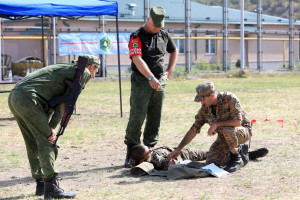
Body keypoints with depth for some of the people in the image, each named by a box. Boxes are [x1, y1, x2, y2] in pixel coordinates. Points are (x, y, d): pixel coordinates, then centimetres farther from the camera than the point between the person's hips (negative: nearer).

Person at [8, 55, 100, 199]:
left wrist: (47, 127, 10)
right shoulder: (84, 72, 5)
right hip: (28, 99, -9)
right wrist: (52, 127, -2)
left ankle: (41, 185, 22)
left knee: (33, 143, 16)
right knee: (47, 142, -6)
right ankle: (51, 187, -10)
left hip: (14, 98, 9)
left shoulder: (63, 69, 31)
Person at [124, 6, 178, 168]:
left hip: (159, 82, 5)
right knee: (137, 117, -8)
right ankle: (131, 153, -4)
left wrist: (169, 71, 15)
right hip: (141, 82, -5)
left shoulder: (164, 35, 11)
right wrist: (151, 78, -28)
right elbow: (138, 60, -19)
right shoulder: (137, 36, -7)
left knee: (155, 119, 7)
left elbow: (174, 51, 28)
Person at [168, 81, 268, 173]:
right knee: (211, 162, -10)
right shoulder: (205, 108, -8)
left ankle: (236, 159, -13)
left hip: (243, 131, -6)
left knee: (227, 130, -38)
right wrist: (178, 149, -8)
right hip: (224, 136, 6)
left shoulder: (229, 98, -26)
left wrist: (216, 124, -28)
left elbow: (237, 122, -32)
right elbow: (193, 130, -3)